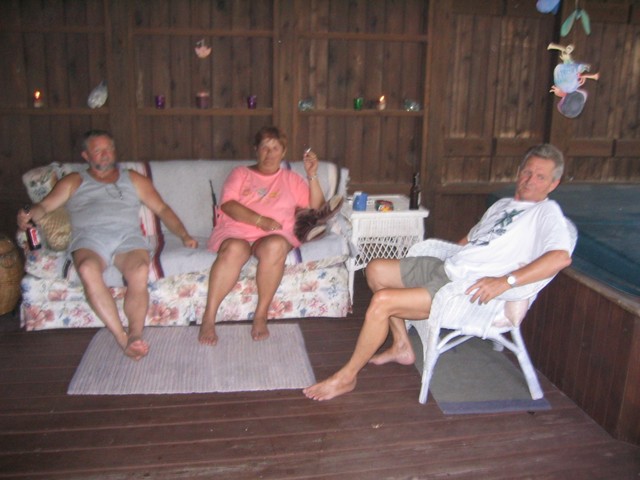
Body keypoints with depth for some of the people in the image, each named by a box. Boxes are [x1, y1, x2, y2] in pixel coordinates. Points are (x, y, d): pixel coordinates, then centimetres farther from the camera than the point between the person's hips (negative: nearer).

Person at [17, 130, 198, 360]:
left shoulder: (134, 179, 28)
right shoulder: (73, 182, 27)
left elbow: (162, 209, 21)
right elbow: (45, 206, 15)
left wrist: (184, 235, 7)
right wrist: (27, 215, -9)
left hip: (128, 238, 1)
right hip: (89, 239, 0)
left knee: (140, 271, -35)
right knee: (88, 269, -37)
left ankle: (135, 336, -43)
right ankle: (123, 338, -40)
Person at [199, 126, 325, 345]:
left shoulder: (291, 179, 23)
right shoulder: (241, 173, 19)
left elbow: (316, 208, 12)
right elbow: (227, 204, 0)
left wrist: (312, 175, 0)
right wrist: (260, 220, -13)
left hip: (274, 235, 1)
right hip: (236, 230, 0)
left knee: (275, 246, -37)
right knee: (235, 249, -36)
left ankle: (261, 316, -27)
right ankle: (208, 318, -32)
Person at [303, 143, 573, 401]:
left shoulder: (547, 212, -5)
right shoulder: (502, 204, 22)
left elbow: (561, 256, -23)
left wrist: (506, 281, -30)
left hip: (468, 288, -9)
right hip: (445, 267, 10)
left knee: (382, 301, -22)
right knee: (376, 269, 9)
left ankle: (346, 377, -6)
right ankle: (402, 346, 16)